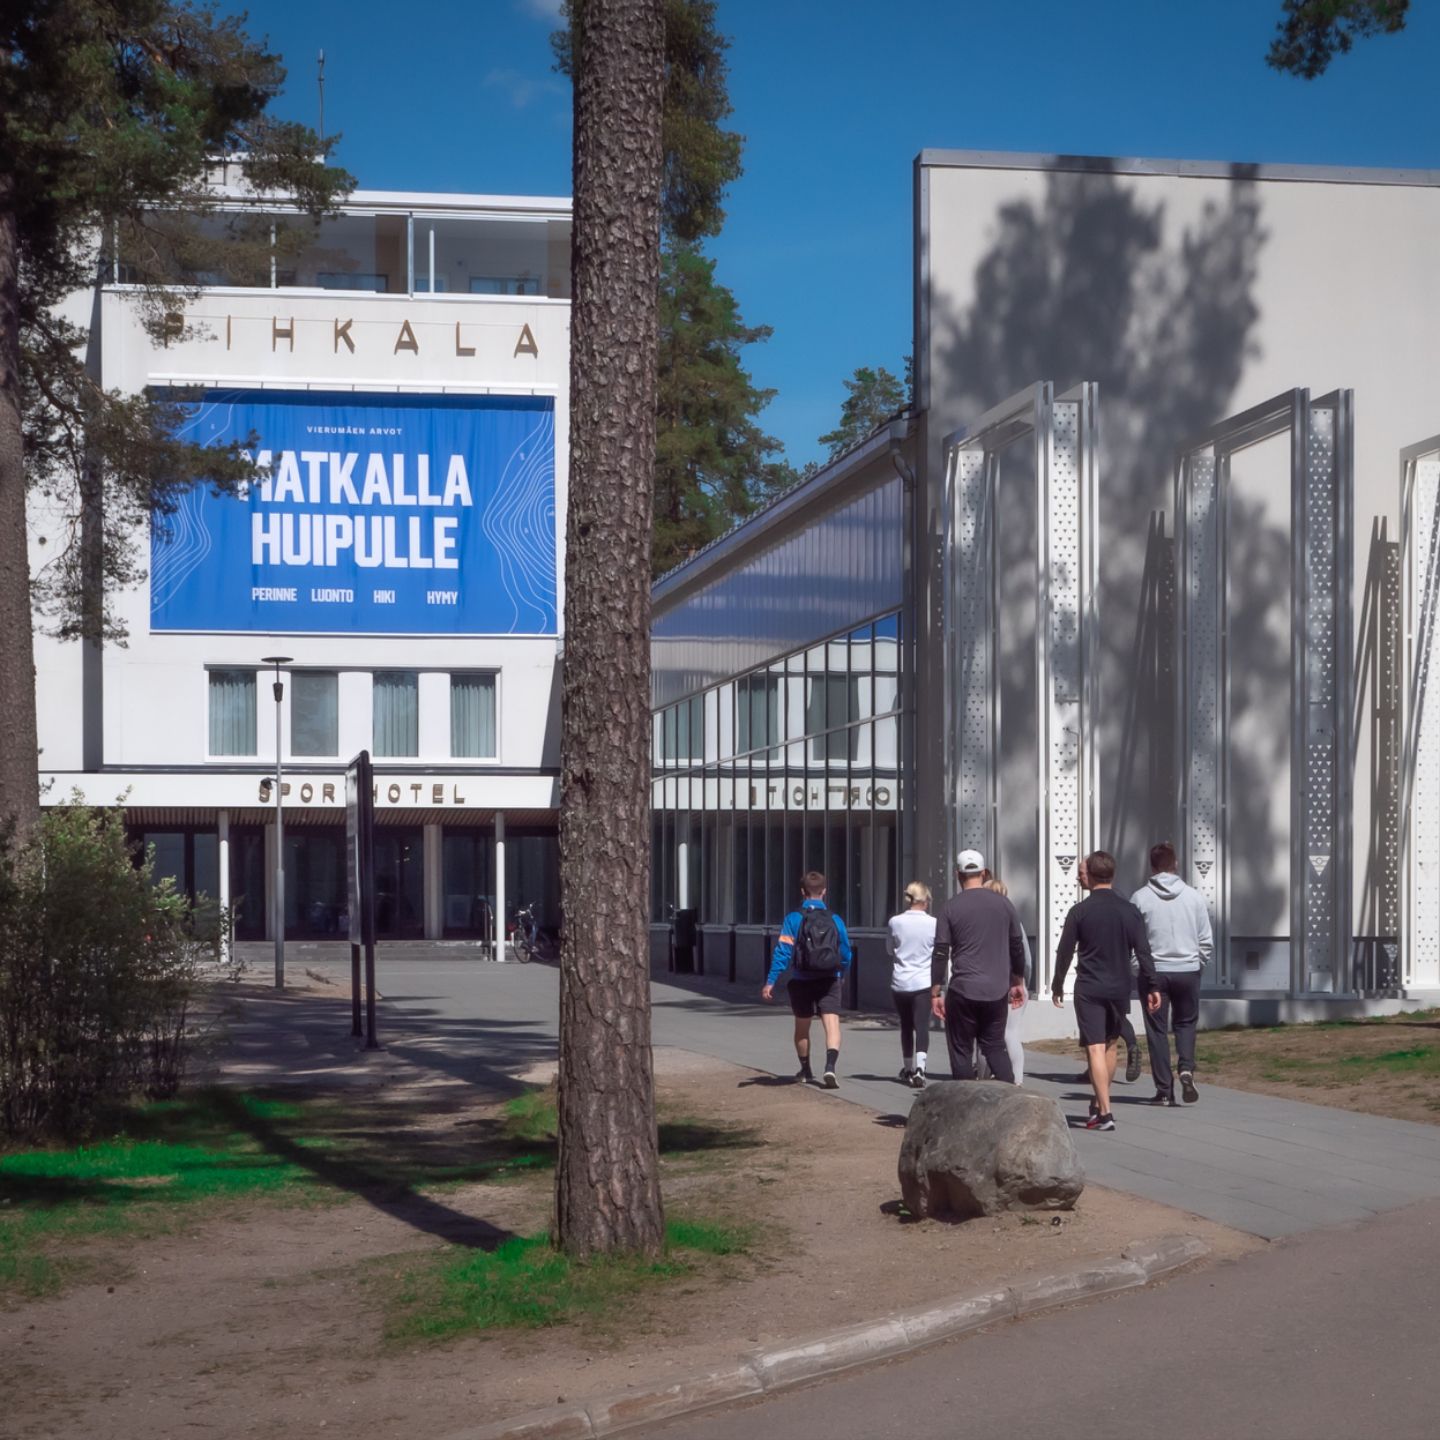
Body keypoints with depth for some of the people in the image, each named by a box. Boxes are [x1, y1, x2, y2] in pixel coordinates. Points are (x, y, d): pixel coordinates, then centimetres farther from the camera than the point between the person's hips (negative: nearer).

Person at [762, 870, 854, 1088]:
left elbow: (783, 952, -13)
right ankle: (830, 1067, -31)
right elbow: (846, 955, 6)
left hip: (802, 982, 0)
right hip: (829, 981, 0)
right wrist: (839, 975, 26)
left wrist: (770, 982, -12)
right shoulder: (835, 920, 0)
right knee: (832, 1024, -8)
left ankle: (806, 1071, 32)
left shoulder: (794, 919, -6)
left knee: (802, 1028, 17)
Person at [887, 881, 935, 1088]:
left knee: (906, 1026, 16)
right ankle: (919, 1068, -21)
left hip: (900, 983, 2)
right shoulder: (933, 924, -7)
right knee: (922, 1026, -4)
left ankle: (908, 1069, 27)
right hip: (923, 983, -2)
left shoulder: (895, 922, -3)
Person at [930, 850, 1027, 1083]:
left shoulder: (951, 908, -4)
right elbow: (1017, 947, 10)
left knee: (961, 1050, 6)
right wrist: (1017, 983, 21)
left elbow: (940, 953, -5)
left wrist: (935, 993, 0)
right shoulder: (1003, 904, 5)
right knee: (995, 1047, 13)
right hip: (997, 992, 3)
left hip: (963, 993, -3)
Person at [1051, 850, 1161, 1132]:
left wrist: (1057, 986, 11)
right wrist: (1151, 987, 4)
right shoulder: (1129, 911, 1)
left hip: (1089, 989, -3)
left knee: (1095, 1048, -5)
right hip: (1119, 989, 3)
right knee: (1111, 1045, 20)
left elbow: (1065, 953, -2)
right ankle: (1099, 1104, 29)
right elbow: (1143, 952, -1)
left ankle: (1104, 1113, -13)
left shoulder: (1079, 912, -7)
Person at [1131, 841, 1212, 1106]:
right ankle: (1187, 1069, -4)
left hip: (1154, 972, -1)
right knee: (1186, 1023, 19)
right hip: (1188, 971, 1)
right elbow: (1206, 941, 2)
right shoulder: (1194, 897, -2)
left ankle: (1164, 1090, 7)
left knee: (1157, 1030, 7)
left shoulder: (1140, 898, -6)